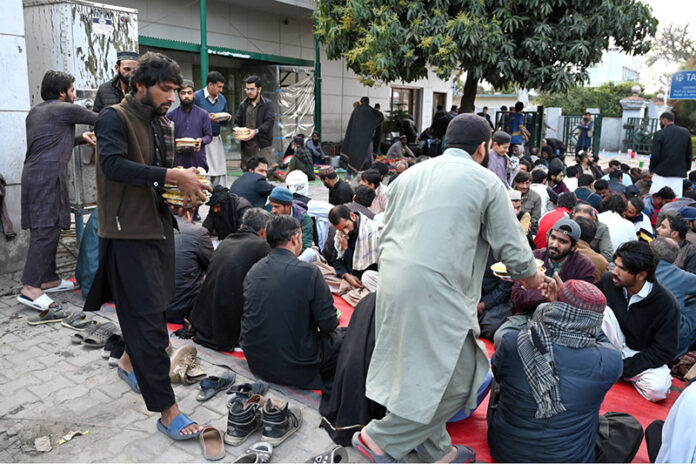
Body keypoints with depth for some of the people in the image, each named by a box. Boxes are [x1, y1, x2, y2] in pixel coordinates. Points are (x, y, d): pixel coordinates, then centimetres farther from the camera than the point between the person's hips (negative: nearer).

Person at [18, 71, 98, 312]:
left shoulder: (34, 112, 23)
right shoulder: (65, 109, -2)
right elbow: (99, 120, 8)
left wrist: (81, 138, 31)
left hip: (32, 173, 9)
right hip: (49, 175, -9)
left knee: (44, 229, 12)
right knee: (47, 230, -12)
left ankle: (48, 278, 18)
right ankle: (30, 287, -16)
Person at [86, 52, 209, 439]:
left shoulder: (164, 124, 13)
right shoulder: (115, 118, -11)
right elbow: (114, 164, -27)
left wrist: (186, 187, -2)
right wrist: (172, 176, -30)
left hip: (160, 225, 8)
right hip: (129, 232, -8)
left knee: (155, 304, 18)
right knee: (148, 318, -6)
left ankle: (131, 361, 45)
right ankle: (166, 409, 1)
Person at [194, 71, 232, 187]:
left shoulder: (222, 99, 13)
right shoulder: (197, 96, -6)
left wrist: (227, 118, -1)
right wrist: (207, 118, -20)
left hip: (216, 139, 6)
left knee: (220, 171, 4)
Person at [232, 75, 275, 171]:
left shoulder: (267, 104, 2)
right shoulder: (243, 105, 16)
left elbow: (269, 123, -10)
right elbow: (237, 121, 17)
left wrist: (256, 131, -25)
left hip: (263, 145, -5)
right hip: (246, 145, 5)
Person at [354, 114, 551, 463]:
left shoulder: (411, 175, 17)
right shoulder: (485, 181, 1)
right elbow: (512, 247, 3)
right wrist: (531, 277, 22)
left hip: (391, 281, 8)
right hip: (436, 290, -8)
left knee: (422, 373, 20)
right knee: (459, 380, 6)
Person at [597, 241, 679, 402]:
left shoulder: (666, 303, -21)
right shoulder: (608, 281, -14)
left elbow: (665, 351, -16)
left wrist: (623, 368, -20)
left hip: (643, 357, -2)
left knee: (658, 389, -33)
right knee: (604, 310, -25)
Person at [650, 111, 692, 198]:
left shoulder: (659, 134, -7)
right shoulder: (686, 133, 8)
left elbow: (655, 155, -10)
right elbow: (689, 154, 10)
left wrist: (651, 169, 4)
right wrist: (686, 169, 20)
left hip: (661, 174, -4)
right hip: (679, 174, 4)